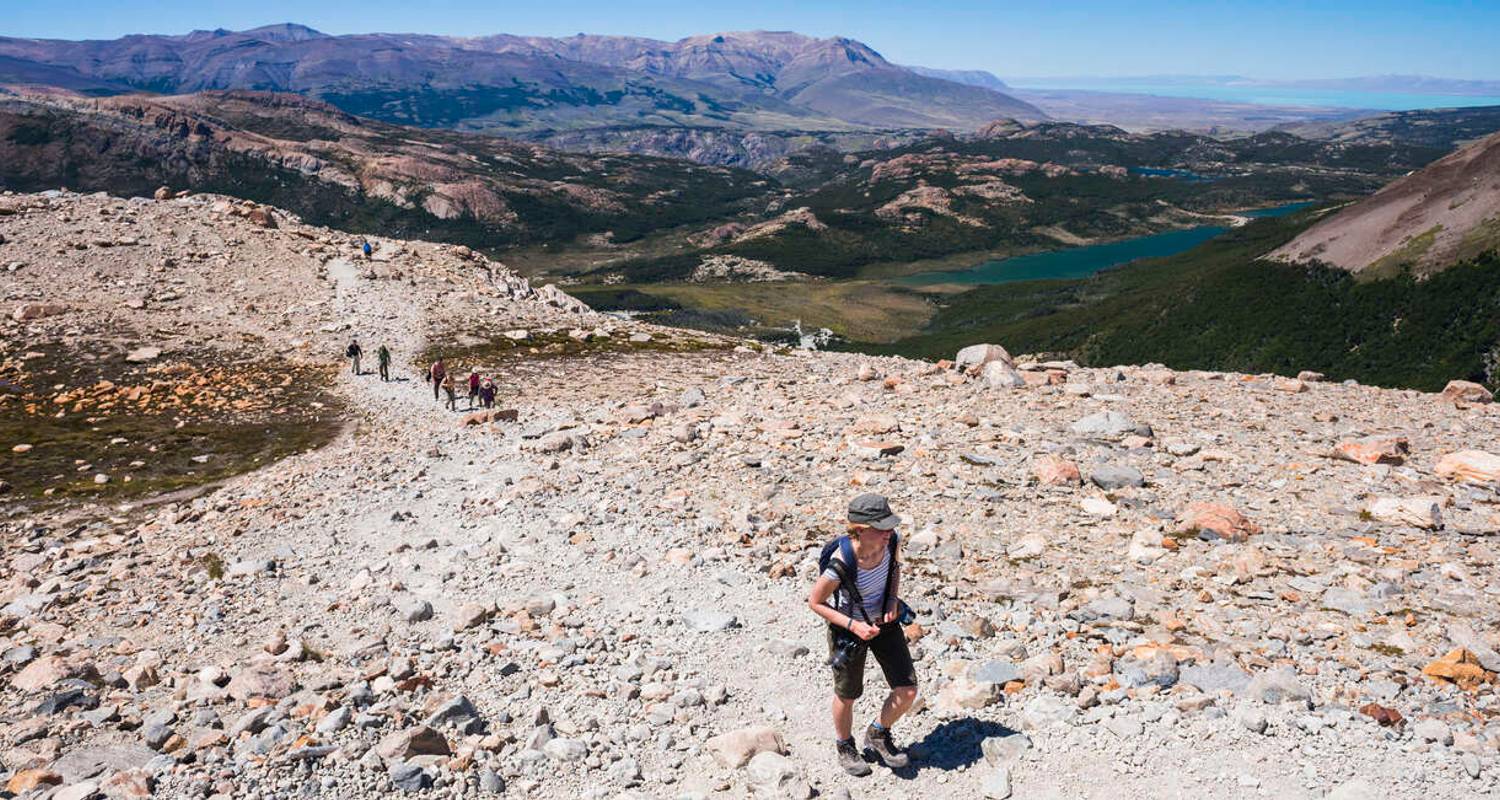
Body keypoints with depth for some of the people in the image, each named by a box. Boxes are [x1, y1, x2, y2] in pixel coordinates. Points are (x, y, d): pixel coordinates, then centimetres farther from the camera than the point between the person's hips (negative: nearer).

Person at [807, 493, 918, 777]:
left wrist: (893, 600, -12)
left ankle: (878, 734, 35)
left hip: (884, 622, 4)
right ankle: (845, 745, 49)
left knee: (908, 692, 4)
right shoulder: (839, 566, -36)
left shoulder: (890, 541, -22)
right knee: (847, 695, 17)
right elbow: (815, 603, -19)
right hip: (848, 629, -4)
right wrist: (853, 625, -26)